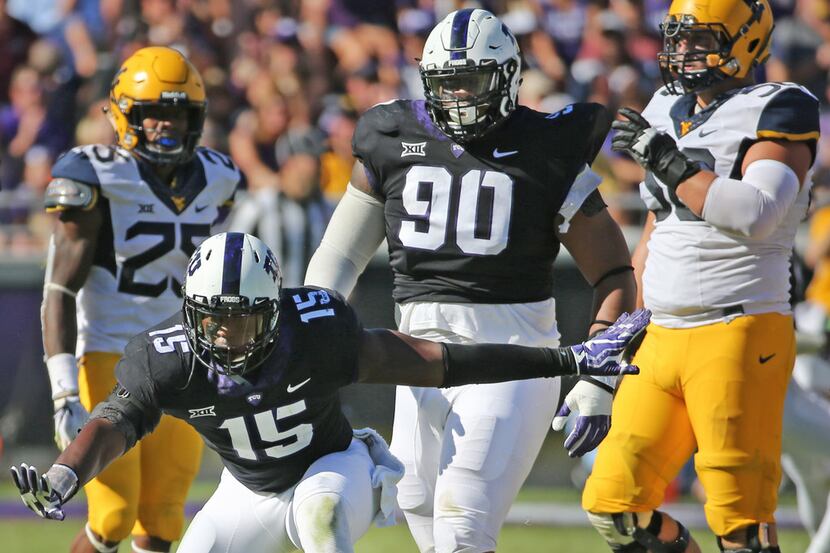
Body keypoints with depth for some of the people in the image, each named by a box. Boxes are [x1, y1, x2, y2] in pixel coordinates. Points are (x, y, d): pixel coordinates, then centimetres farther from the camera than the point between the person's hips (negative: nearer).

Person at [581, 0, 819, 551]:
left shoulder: (779, 112, -7)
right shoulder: (668, 114, 17)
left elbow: (755, 213, -23)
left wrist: (670, 162, -17)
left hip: (740, 336, -8)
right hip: (663, 339, 8)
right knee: (613, 504, 3)